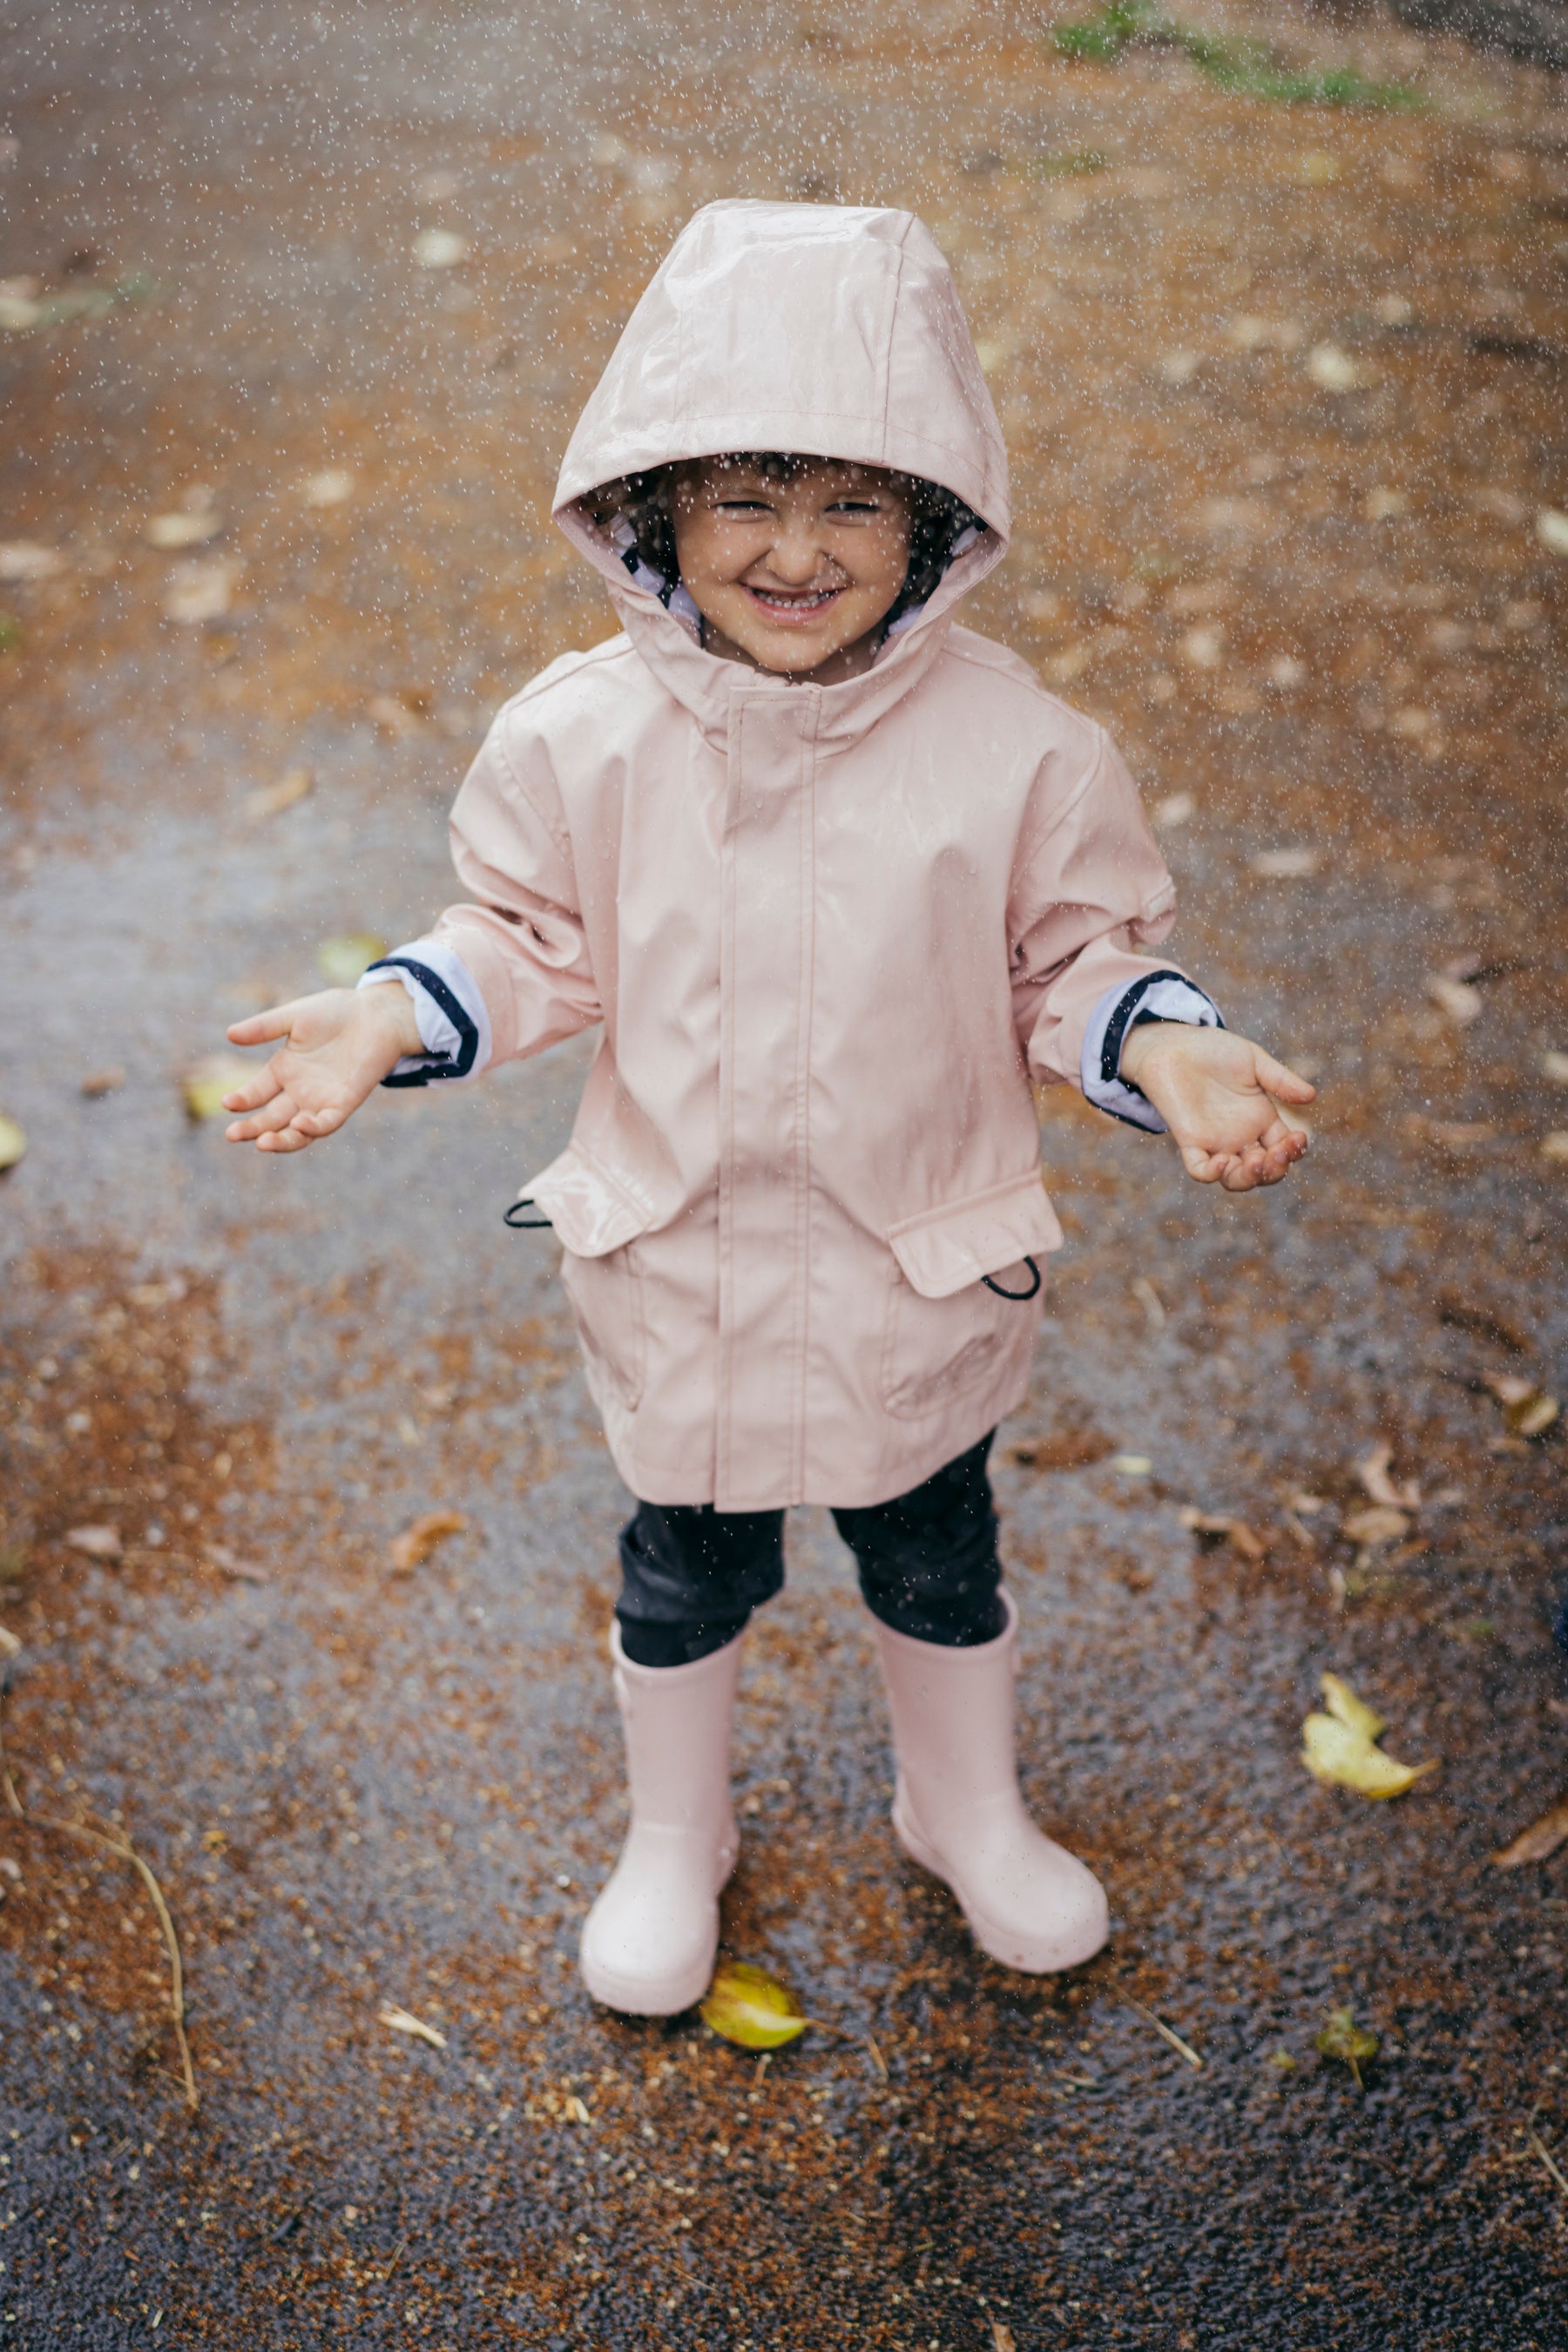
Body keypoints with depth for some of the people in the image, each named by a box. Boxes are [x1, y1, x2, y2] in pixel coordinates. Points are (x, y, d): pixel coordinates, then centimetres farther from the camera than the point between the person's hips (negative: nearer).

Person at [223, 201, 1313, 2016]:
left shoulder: (1013, 745, -18)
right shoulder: (581, 738, -15)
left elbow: (1076, 955, -6)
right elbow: (530, 944, -2)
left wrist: (1163, 1050, -25)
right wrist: (388, 1021, -17)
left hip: (928, 1270, 0)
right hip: (677, 1267, 1)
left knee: (936, 1558, 23)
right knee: (685, 1573, 21)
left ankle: (968, 1812, 53)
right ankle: (674, 1838, 51)